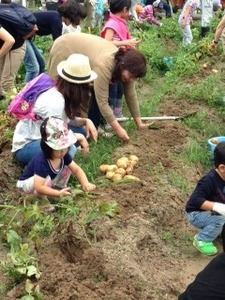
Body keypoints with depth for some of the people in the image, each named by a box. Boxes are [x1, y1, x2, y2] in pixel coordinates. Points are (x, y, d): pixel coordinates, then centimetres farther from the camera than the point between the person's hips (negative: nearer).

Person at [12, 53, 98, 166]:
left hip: (39, 137, 9)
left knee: (79, 131, 0)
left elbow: (69, 119, 10)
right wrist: (79, 138, -15)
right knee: (69, 149, -32)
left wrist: (86, 121, -8)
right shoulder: (55, 101, -28)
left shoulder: (56, 90, -2)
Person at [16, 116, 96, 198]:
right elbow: (39, 187, -44)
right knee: (47, 180, -38)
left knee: (67, 168, -10)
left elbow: (77, 170, -12)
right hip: (28, 183, -7)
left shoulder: (64, 155, -18)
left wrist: (85, 184, -30)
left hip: (49, 180, 7)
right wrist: (59, 193, -49)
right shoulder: (41, 161, -40)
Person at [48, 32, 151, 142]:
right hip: (63, 50, -7)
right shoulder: (104, 65, -39)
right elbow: (102, 102, -36)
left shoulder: (125, 61, -16)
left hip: (84, 51, 7)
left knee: (96, 92, 0)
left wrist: (139, 123, -5)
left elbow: (131, 95, -7)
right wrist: (118, 129, -34)